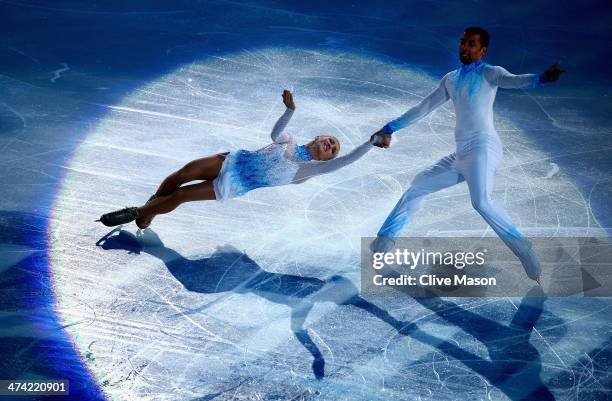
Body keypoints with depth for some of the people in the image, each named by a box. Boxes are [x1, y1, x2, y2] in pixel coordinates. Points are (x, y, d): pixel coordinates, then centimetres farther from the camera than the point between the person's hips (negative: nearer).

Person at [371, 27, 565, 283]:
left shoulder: (489, 73, 1)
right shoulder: (450, 79, 20)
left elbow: (514, 80, -19)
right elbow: (423, 108, 26)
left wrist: (541, 78, -41)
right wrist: (390, 129, 27)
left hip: (482, 146, -8)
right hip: (460, 154, 8)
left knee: (481, 202, -30)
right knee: (418, 186, 14)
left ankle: (527, 256, -26)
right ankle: (384, 242, 26)